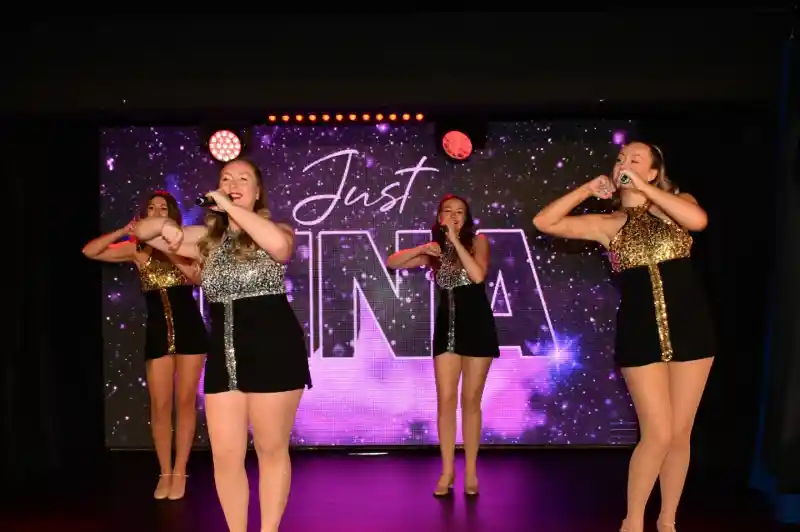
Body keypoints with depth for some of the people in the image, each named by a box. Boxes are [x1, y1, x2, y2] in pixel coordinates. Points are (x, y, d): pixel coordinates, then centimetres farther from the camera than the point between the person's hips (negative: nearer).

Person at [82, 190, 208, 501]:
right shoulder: (137, 249, 4)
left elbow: (199, 277, -12)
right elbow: (89, 251, -1)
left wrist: (172, 254, -21)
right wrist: (122, 232, -10)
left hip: (189, 329, -1)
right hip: (158, 331, 1)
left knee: (185, 401, 4)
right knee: (160, 405, 1)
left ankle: (180, 472, 13)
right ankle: (165, 472, 15)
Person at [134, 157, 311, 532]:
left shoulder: (273, 230, 1)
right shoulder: (206, 238, 11)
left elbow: (280, 244, -25)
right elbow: (140, 232, 16)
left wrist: (230, 206, -17)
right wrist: (165, 226, -7)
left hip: (273, 351, -4)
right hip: (224, 357, 4)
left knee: (271, 449, 7)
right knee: (225, 455, 5)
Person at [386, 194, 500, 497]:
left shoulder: (478, 241, 0)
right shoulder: (435, 251, 10)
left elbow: (478, 275, -18)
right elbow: (392, 263, 7)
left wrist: (456, 241, -16)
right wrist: (422, 249, -8)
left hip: (477, 325, -3)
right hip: (446, 326, 3)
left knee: (470, 400, 3)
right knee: (445, 399, -1)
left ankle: (471, 471, 12)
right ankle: (447, 470, 8)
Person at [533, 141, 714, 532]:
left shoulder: (676, 203, 7)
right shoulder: (609, 224, 6)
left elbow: (698, 220, -18)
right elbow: (544, 222, 0)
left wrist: (643, 187, -14)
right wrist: (586, 190, 0)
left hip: (689, 325, 1)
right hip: (640, 330, -1)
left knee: (680, 433, 7)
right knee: (657, 434, -5)